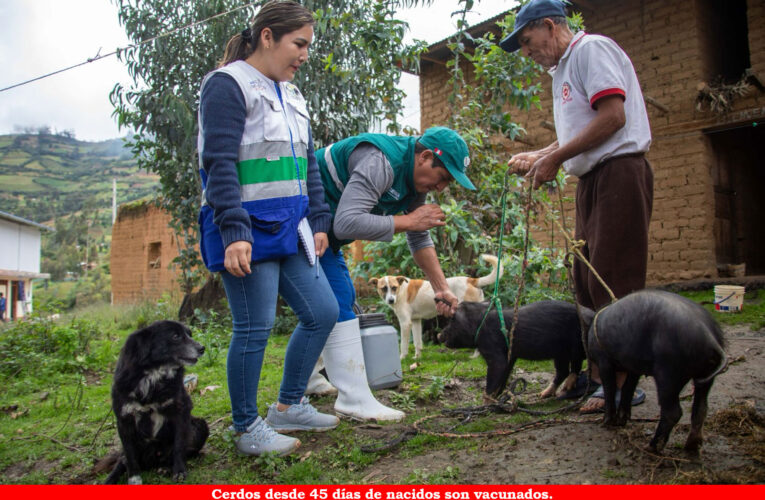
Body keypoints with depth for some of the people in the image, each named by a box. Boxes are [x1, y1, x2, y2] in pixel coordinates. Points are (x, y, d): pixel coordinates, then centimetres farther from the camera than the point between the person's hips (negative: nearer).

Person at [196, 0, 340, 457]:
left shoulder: (291, 95, 18)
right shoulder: (228, 85, -7)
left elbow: (309, 163, 21)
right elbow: (219, 163, -15)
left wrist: (318, 221, 15)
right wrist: (234, 231, -23)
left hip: (289, 228, 9)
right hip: (249, 230, -8)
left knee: (323, 312, 8)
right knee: (255, 328, -2)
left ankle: (289, 406, 24)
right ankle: (247, 428, 17)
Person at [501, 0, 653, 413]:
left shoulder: (592, 48, -5)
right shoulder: (561, 70, 23)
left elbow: (613, 117, -17)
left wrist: (556, 158, -14)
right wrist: (539, 157, 12)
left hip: (619, 173, -10)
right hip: (591, 181, 10)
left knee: (613, 279, -10)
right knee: (587, 282, 8)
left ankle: (623, 382, -3)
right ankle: (597, 373, 16)